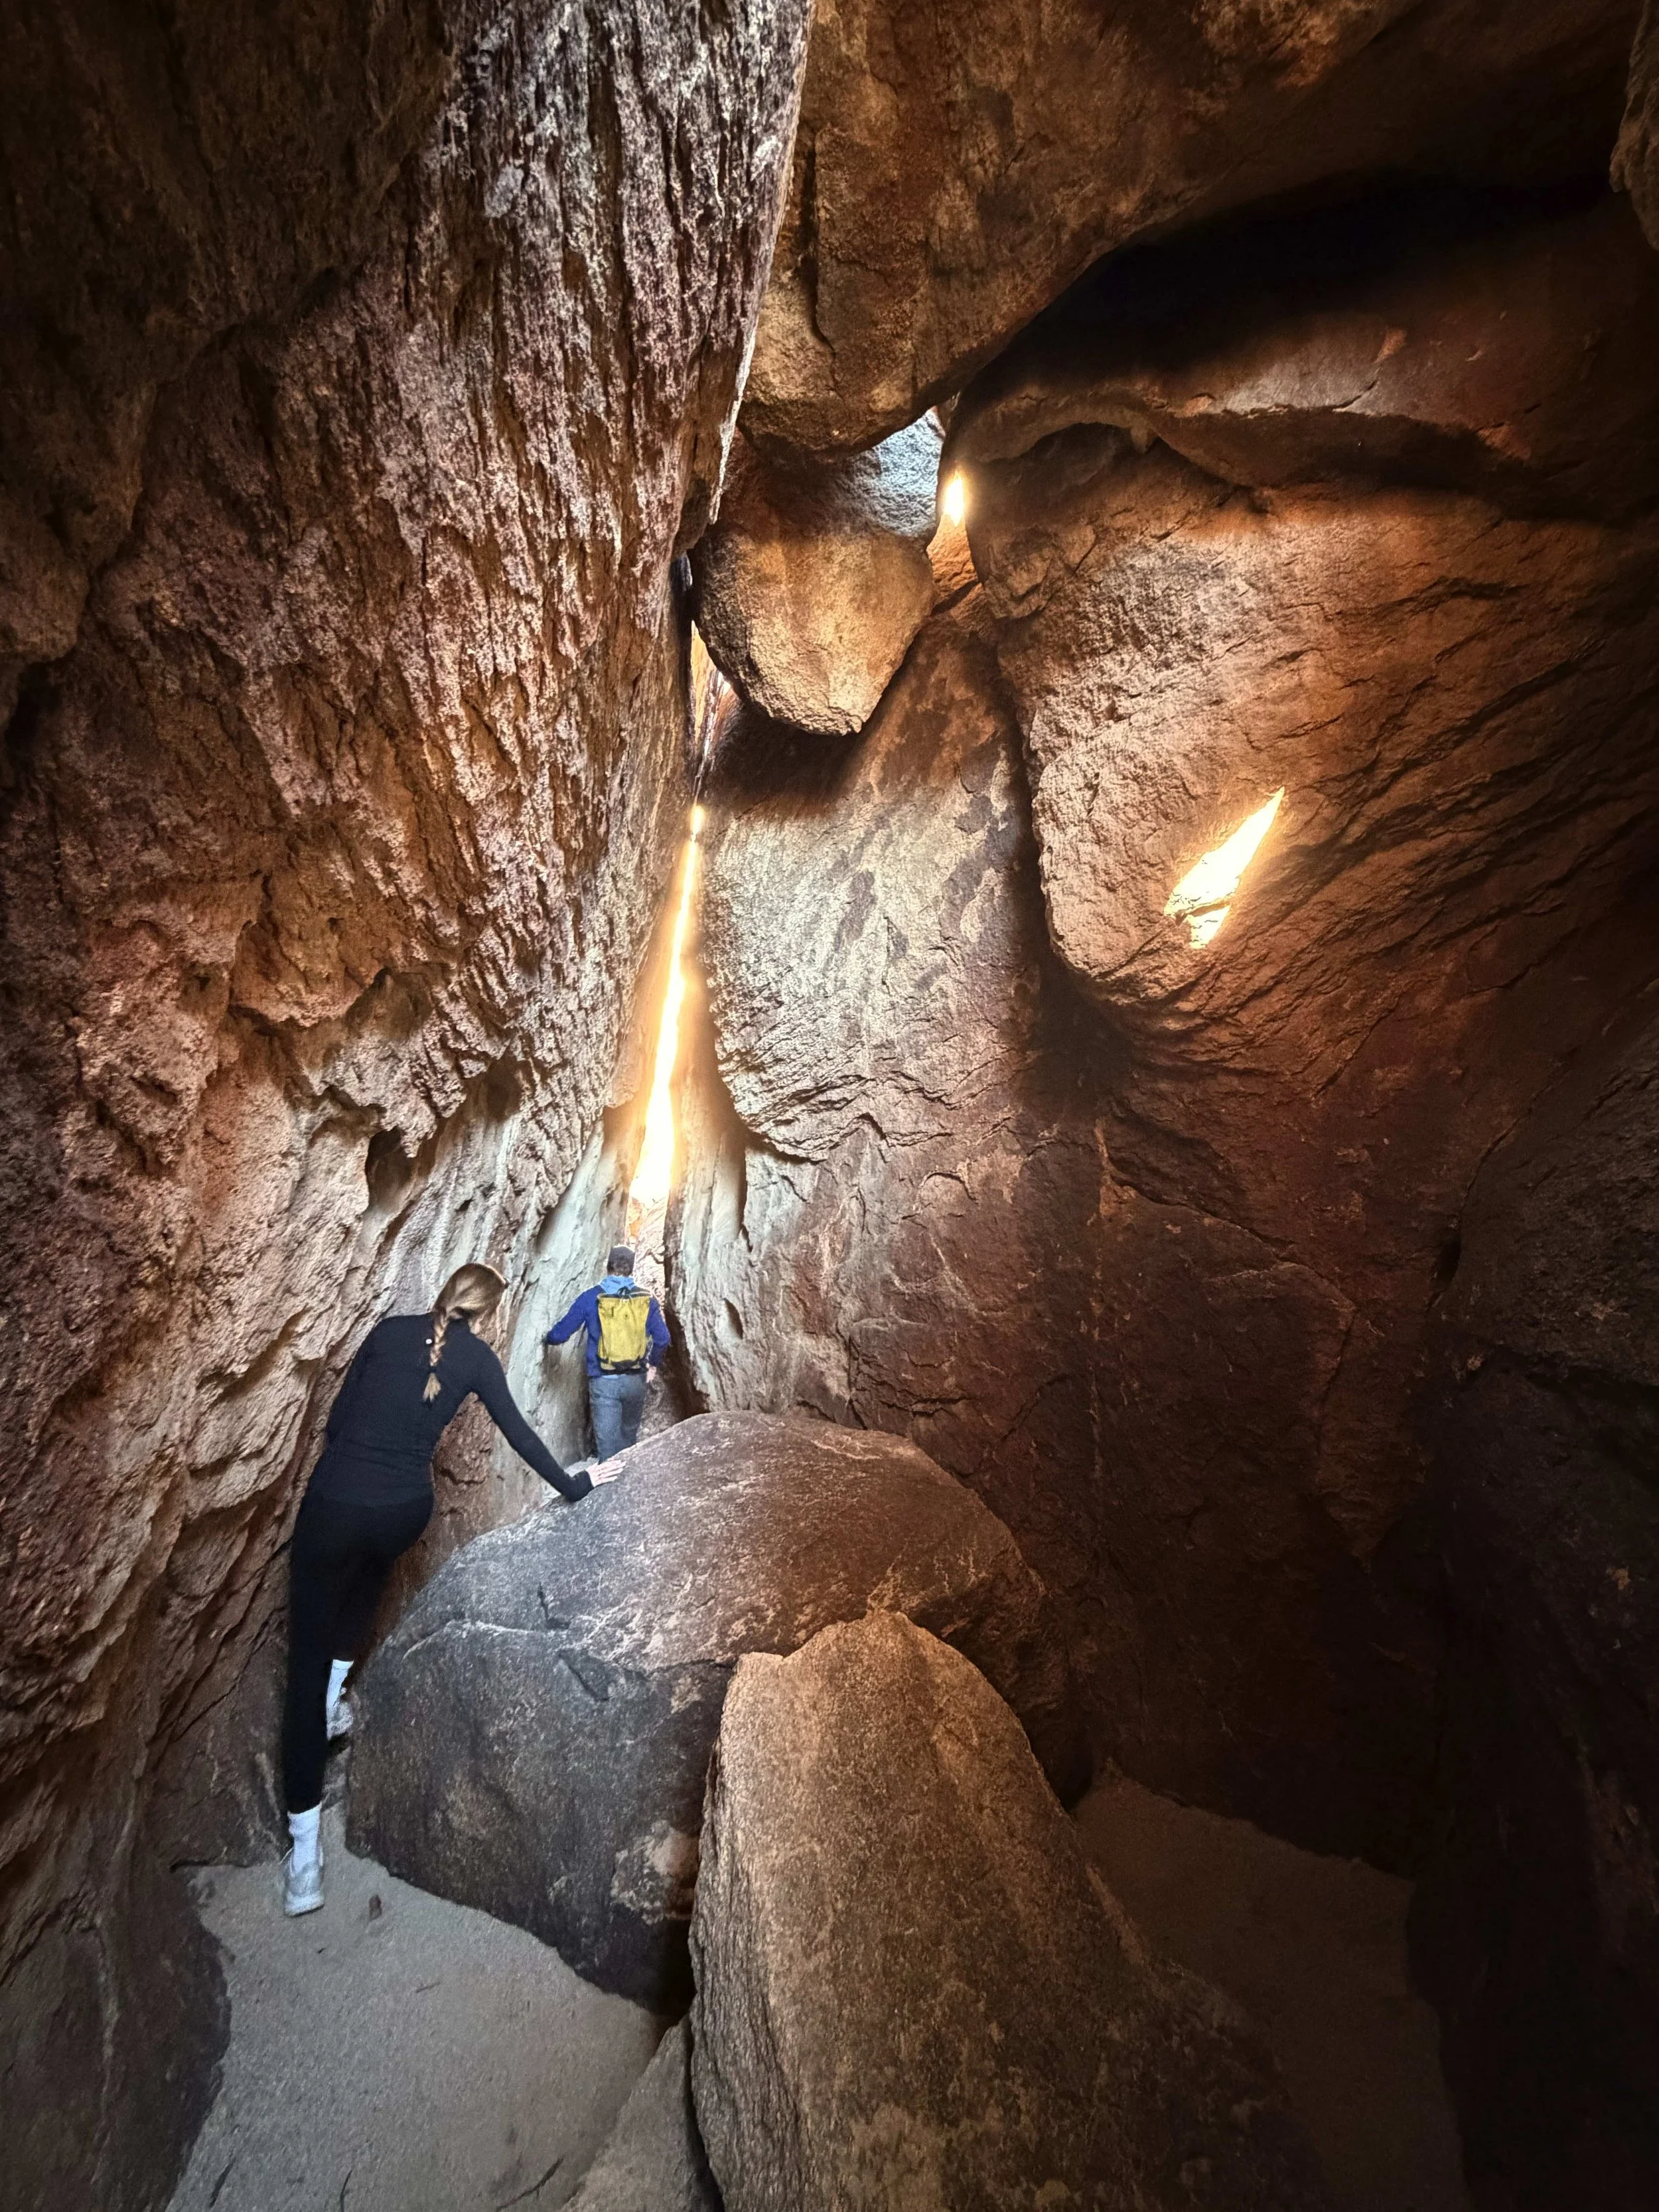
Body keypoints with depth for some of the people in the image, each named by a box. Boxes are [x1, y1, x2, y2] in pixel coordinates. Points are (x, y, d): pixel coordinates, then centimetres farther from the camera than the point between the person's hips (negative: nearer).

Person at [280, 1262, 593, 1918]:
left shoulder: (390, 1330, 4)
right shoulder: (476, 1358, 0)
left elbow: (337, 1417, 8)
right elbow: (518, 1433, 4)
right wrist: (571, 1485, 16)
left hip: (332, 1504, 0)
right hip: (404, 1511, 1)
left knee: (307, 1661, 10)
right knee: (372, 1571, 38)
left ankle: (305, 1848, 10)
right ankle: (335, 1692, 35)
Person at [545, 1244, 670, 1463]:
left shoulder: (591, 1298, -6)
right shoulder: (646, 1299, -2)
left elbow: (560, 1334, -3)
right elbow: (662, 1339, -1)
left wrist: (549, 1337, 21)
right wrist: (653, 1361, 20)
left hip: (603, 1382, -2)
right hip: (636, 1380, 2)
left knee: (607, 1441, 4)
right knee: (629, 1435, 22)